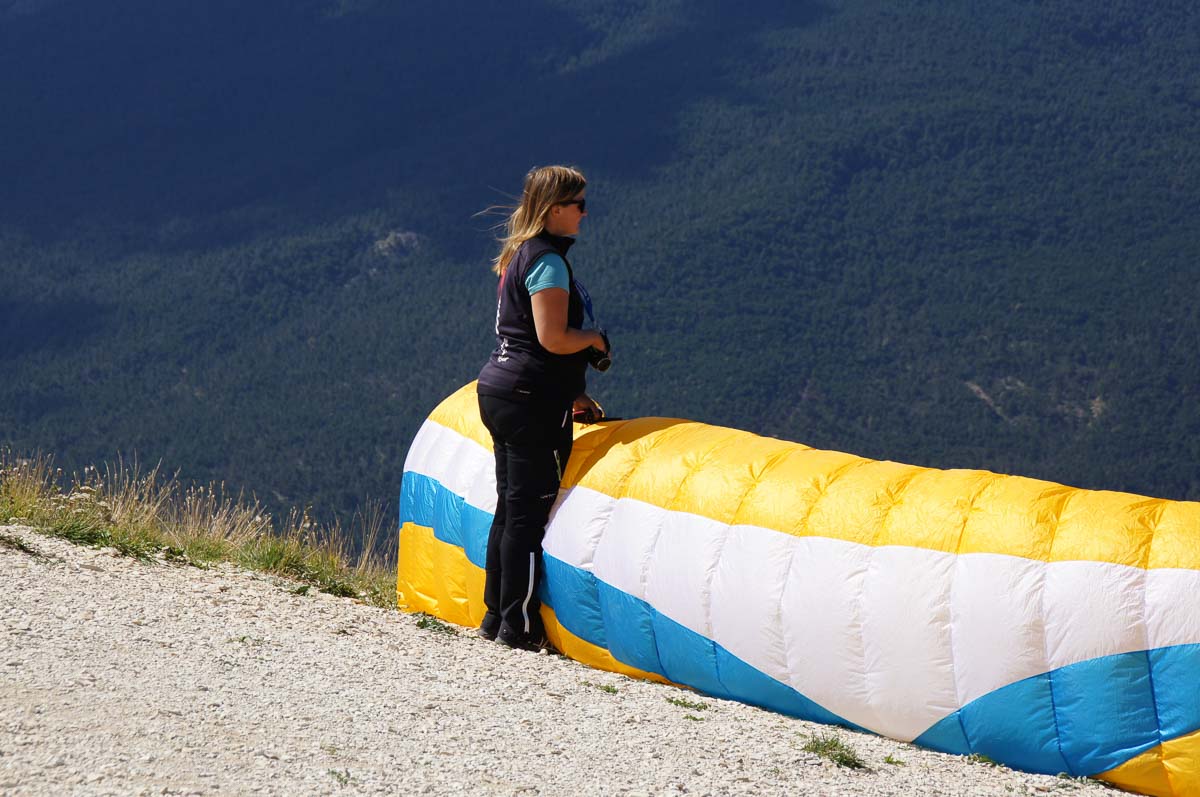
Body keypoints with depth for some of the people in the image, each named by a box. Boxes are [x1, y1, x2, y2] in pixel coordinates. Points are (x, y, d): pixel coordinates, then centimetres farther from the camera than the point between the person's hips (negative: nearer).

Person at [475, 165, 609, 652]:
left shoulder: (520, 256, 17)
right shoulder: (548, 261, -13)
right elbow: (553, 338, -21)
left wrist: (570, 395, 21)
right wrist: (596, 339, -2)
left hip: (499, 389, 10)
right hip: (531, 399, -10)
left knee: (511, 508, 15)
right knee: (530, 512, -5)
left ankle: (496, 617, 20)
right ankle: (519, 626, -2)